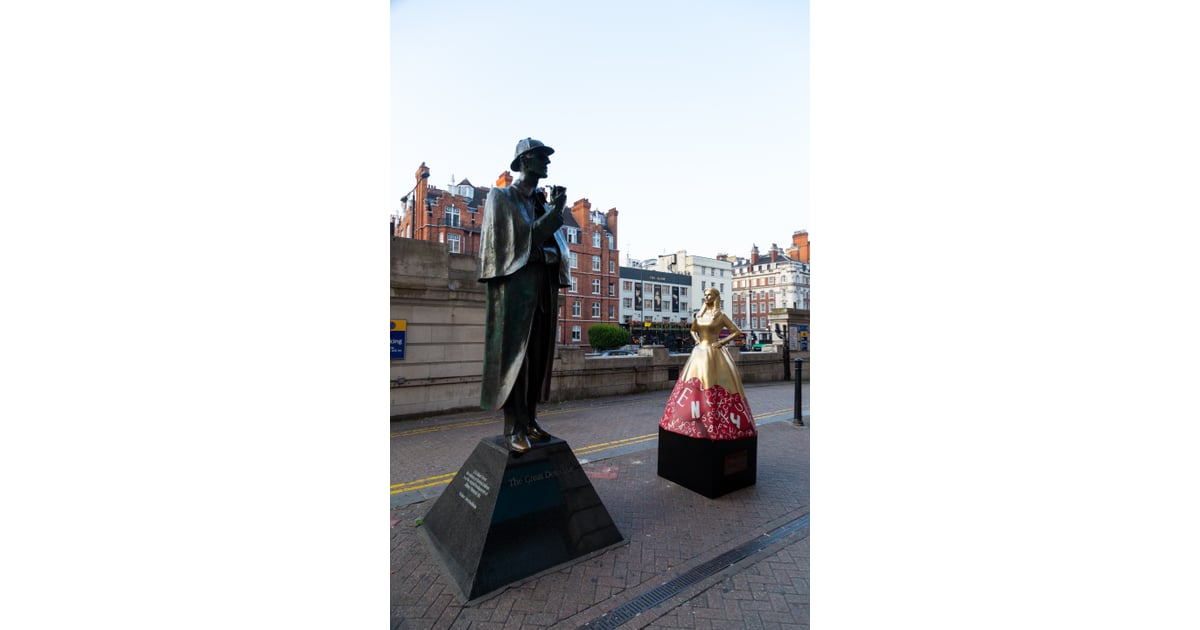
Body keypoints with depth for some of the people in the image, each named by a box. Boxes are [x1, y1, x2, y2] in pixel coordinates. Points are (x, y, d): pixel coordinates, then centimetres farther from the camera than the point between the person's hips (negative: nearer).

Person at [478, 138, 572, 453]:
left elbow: (555, 244, 14)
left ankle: (529, 420, 14)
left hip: (545, 282, 7)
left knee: (538, 355, 5)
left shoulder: (543, 202, 23)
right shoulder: (502, 196, 5)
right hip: (517, 281, -6)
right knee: (515, 354, -8)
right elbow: (523, 240, -7)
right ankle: (513, 428, -4)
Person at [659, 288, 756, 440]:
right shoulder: (699, 315, 12)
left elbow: (737, 332, -4)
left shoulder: (720, 316, -4)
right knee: (695, 384, 6)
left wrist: (721, 343, -10)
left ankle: (717, 421, 6)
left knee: (713, 384, -6)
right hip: (699, 353, 6)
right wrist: (697, 340, 8)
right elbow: (693, 330, 27)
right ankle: (697, 420, 18)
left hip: (714, 354, -6)